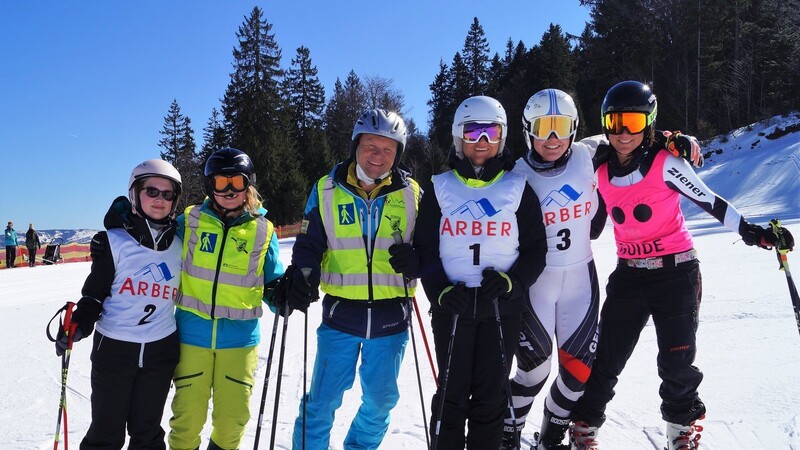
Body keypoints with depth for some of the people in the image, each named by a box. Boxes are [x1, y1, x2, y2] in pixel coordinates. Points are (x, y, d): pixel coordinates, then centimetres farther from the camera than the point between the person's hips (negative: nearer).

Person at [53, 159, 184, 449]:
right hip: (114, 348, -2)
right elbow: (96, 292, -3)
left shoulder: (179, 245, 4)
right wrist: (79, 324, -21)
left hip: (161, 350, 3)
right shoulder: (114, 241, -5)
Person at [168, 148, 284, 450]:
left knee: (233, 414, 6)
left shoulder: (263, 230, 1)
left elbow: (272, 281, 8)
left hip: (239, 335, 0)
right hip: (193, 332, 0)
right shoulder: (189, 221, 1)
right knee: (188, 413, 5)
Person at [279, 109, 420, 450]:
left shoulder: (411, 194, 1)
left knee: (381, 400, 15)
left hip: (391, 318, 2)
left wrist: (415, 261, -17)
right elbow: (309, 246, 1)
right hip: (341, 314, -1)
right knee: (322, 401, 3)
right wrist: (301, 279, -19)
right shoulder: (327, 190, -1)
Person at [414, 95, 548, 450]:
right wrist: (439, 290, -12)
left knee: (490, 393, 8)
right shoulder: (440, 188, 5)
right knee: (452, 392, 5)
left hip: (502, 307, 0)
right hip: (451, 305, 0)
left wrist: (511, 281, -13)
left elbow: (535, 248, 5)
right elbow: (425, 248, 4)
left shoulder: (517, 188, 5)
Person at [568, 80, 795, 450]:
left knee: (676, 362, 0)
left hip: (676, 273, -3)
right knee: (606, 359, 4)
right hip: (628, 276, 3)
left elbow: (710, 201, -8)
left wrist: (751, 232, -13)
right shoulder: (601, 173, 2)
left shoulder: (666, 163, -10)